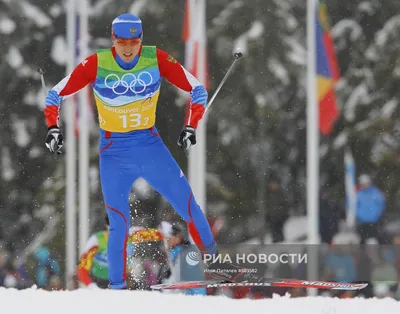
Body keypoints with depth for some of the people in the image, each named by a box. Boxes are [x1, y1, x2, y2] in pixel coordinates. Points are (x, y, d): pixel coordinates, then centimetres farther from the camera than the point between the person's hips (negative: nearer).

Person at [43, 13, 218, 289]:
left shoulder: (157, 59, -10)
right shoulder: (96, 64, -12)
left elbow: (197, 90, -2)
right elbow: (56, 95, -4)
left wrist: (191, 127, -12)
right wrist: (53, 128, -17)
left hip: (150, 145, 1)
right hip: (114, 153, -1)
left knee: (188, 204, -5)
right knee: (119, 224, -3)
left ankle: (213, 257, 13)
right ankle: (117, 285, 10)